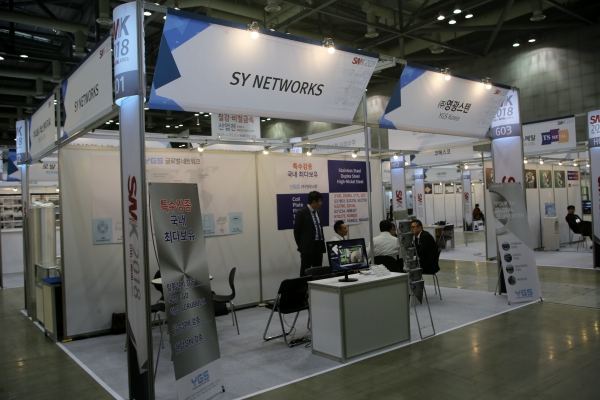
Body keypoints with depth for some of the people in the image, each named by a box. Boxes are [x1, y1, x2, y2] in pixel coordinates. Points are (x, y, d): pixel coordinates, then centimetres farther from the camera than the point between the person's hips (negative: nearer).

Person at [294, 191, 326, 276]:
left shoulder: (318, 212, 12)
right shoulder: (301, 213, -10)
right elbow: (297, 231, -7)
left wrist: (322, 243, 13)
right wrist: (301, 245, -1)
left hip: (319, 246, 7)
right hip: (308, 247, -7)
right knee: (305, 271, -1)